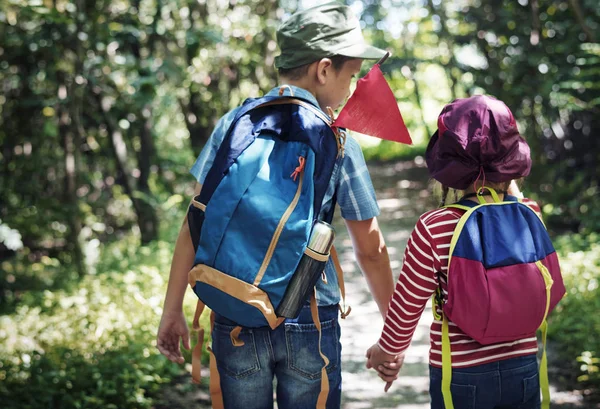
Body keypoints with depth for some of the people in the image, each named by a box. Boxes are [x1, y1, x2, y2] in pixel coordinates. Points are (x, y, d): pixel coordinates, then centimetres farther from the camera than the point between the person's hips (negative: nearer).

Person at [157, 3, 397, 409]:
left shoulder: (234, 124, -1)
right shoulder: (338, 142, -6)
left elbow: (196, 224, -2)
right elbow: (370, 249, -1)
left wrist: (173, 309, 5)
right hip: (310, 324, -2)